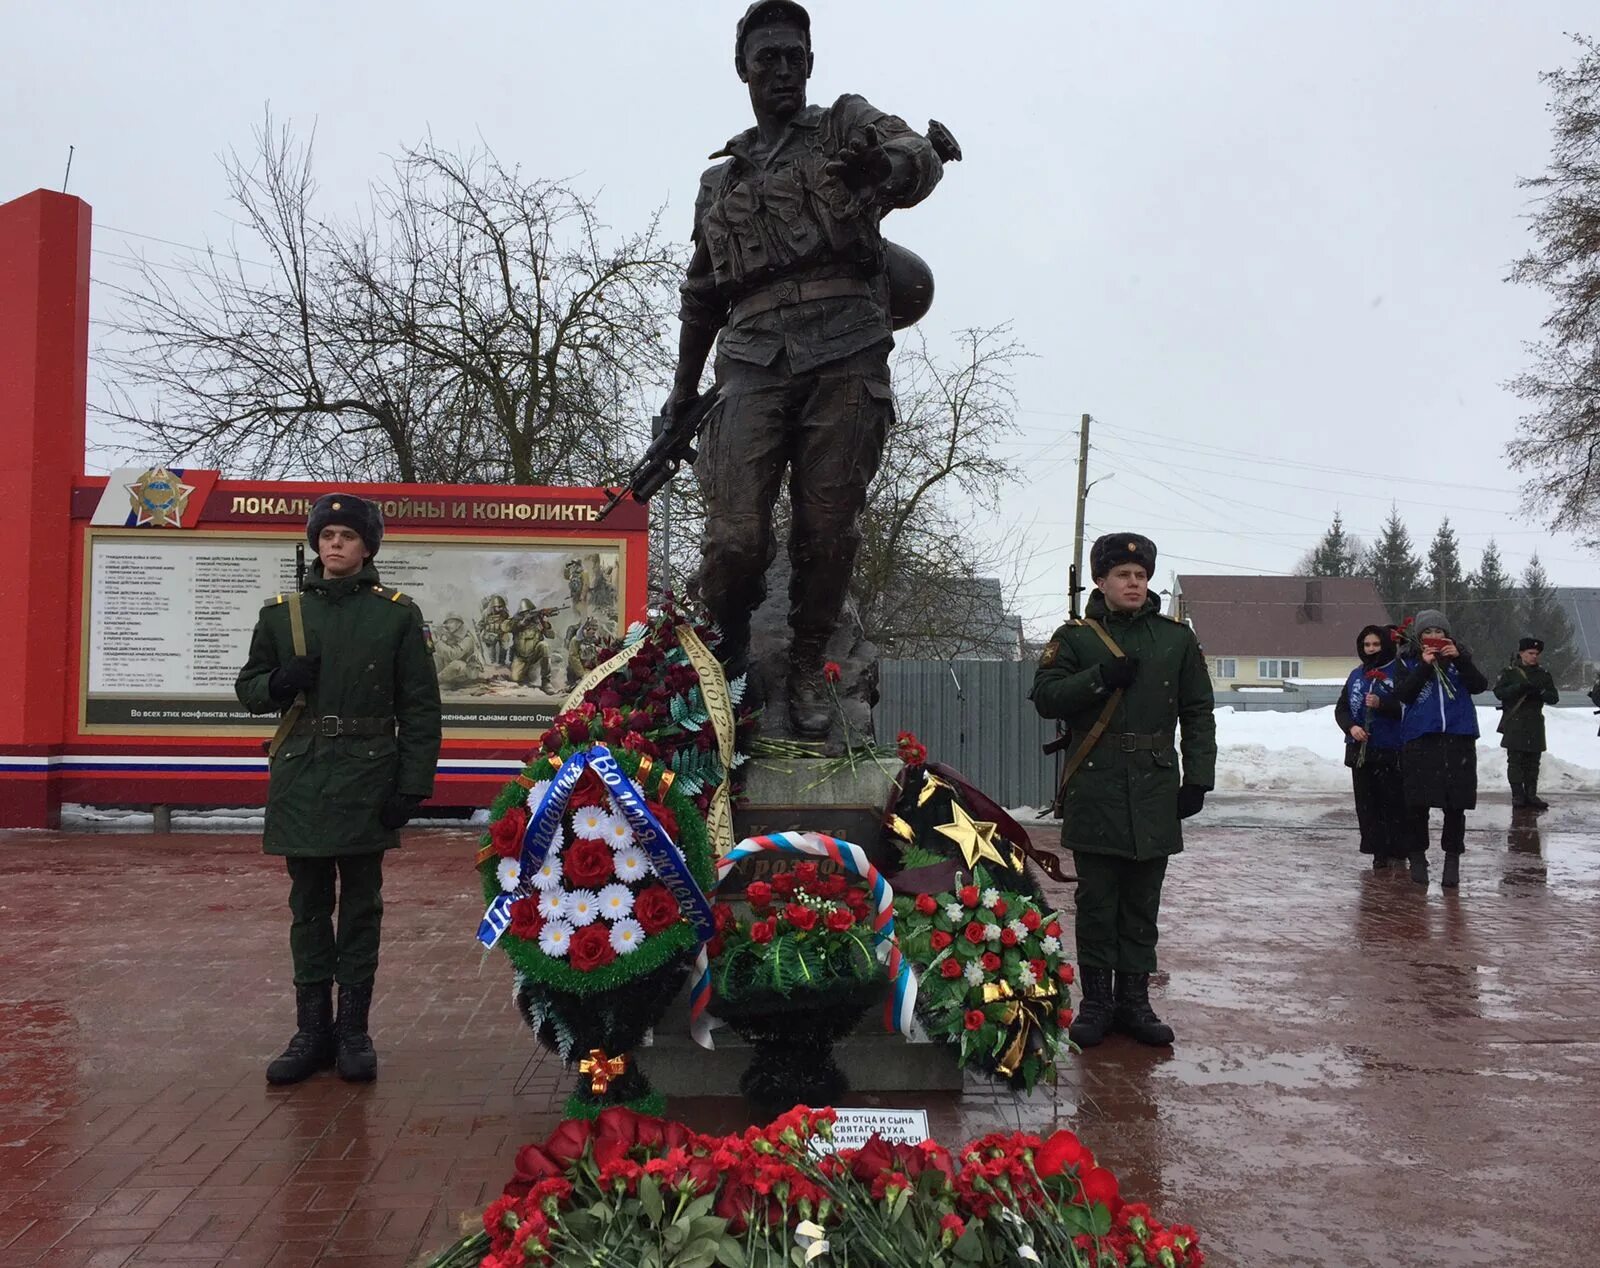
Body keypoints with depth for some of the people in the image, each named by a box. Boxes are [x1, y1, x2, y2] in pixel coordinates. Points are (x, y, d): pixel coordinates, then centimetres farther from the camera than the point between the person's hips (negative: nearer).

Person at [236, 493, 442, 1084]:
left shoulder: (398, 615, 1)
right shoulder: (281, 613, 9)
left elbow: (420, 709, 0)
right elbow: (248, 687, 15)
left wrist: (412, 785, -8)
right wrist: (281, 683, -8)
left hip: (367, 781, -2)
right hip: (301, 783, 2)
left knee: (361, 905, 5)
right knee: (308, 907, 8)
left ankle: (353, 1030, 15)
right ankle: (312, 1030, 17)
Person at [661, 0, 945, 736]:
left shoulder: (847, 126, 15)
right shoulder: (721, 180, 25)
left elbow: (922, 163, -8)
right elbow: (701, 296, 30)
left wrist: (886, 167, -33)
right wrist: (683, 391, 25)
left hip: (846, 354, -1)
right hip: (755, 359, 2)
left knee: (828, 531, -3)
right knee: (735, 535, -11)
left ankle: (807, 669, 16)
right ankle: (724, 651, 16)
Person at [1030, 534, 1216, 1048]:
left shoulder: (1177, 638, 10)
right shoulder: (1075, 636, 5)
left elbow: (1198, 713, 10)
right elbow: (1045, 697, -3)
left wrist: (1198, 777, 2)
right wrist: (1100, 677, -14)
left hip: (1155, 793, 2)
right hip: (1095, 791, -2)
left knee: (1142, 903, 8)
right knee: (1096, 902, 3)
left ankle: (1134, 1000, 17)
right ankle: (1096, 1001, 13)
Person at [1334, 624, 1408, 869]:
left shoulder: (1397, 673, -4)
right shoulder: (1356, 675, 13)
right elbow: (1341, 708, 11)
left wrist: (1381, 704, -22)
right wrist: (1351, 726, -7)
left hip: (1390, 751, -5)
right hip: (1360, 749, 5)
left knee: (1392, 802, -5)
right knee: (1366, 803, 7)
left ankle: (1396, 852, 4)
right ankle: (1378, 851, 14)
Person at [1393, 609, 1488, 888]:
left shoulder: (1460, 657, 12)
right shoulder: (1410, 662, 8)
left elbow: (1479, 686, -2)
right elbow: (1403, 695, -5)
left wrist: (1460, 659, -14)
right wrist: (1424, 666, -13)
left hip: (1458, 739, 1)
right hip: (1420, 739, -1)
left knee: (1455, 805, 3)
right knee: (1417, 803, -2)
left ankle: (1452, 860, 12)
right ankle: (1417, 858, 10)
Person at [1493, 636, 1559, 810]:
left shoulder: (1544, 674, 11)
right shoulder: (1509, 672, 1)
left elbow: (1554, 697, 6)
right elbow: (1499, 692, -9)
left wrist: (1540, 691, -15)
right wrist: (1518, 688, -22)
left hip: (1535, 724, 3)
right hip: (1514, 723, -3)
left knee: (1533, 761, 5)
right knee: (1515, 760, -4)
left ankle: (1531, 794, 10)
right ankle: (1517, 794, -1)